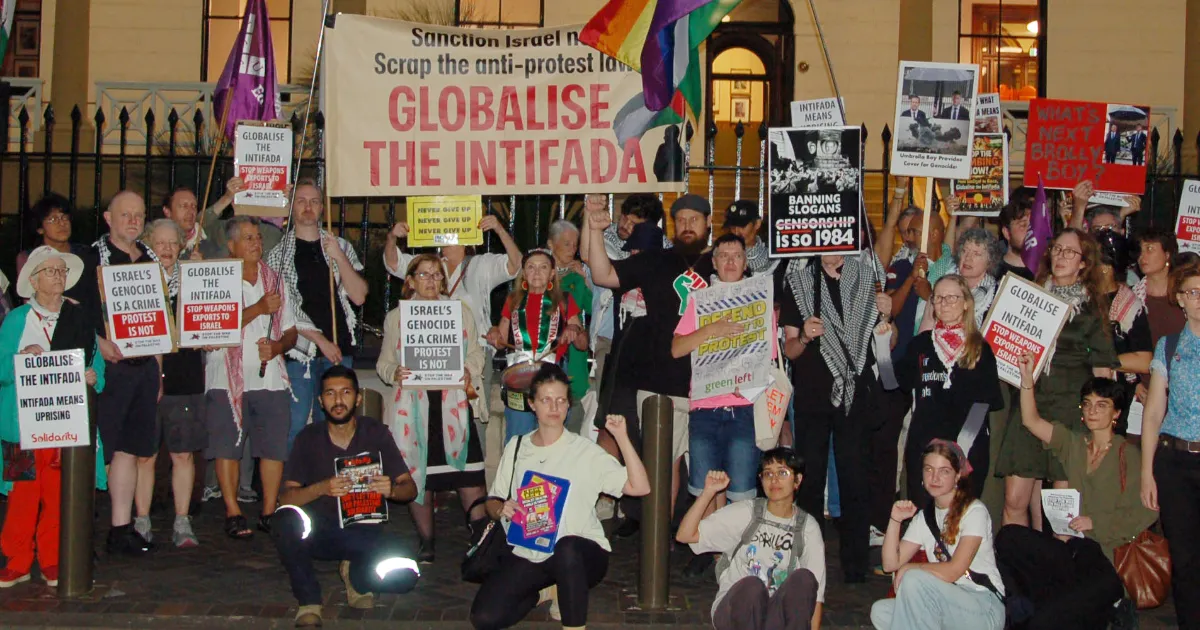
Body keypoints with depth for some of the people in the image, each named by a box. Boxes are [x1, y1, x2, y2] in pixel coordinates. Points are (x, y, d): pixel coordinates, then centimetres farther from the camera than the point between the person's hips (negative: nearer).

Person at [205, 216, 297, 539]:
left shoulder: (274, 280, 14)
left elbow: (291, 331, 14)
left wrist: (277, 346, -7)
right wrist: (259, 309, -18)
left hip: (270, 378, 4)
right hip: (228, 377, -3)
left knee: (274, 446, 1)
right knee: (226, 446, -3)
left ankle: (269, 513, 11)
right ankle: (233, 513, 6)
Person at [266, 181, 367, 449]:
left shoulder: (341, 246, 12)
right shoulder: (278, 252, 3)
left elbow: (359, 297, 2)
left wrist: (338, 257, -10)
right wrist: (319, 339, -8)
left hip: (339, 350, 3)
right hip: (299, 351, -3)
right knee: (295, 426, -6)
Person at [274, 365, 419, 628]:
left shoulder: (375, 433, -1)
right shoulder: (309, 437, -2)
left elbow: (410, 488, -1)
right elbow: (286, 498, -11)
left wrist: (391, 489, -25)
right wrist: (322, 488, -31)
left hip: (363, 531, 1)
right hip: (319, 531, 0)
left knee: (405, 577, -27)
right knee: (286, 521, -34)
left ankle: (355, 574, 10)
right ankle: (309, 601, -10)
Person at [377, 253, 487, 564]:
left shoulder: (461, 312, 13)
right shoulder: (396, 317, 12)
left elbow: (475, 353, 14)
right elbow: (384, 361, 12)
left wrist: (469, 374, -7)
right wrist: (394, 373, -10)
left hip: (453, 402, 0)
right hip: (413, 403, 0)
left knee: (469, 474, -7)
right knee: (417, 473, 1)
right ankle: (426, 542, 12)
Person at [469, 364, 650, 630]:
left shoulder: (585, 451, -5)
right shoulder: (516, 447, 6)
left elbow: (640, 487, -13)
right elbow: (493, 501, 13)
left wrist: (622, 438, -21)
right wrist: (501, 510, -10)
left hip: (579, 555, -4)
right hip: (528, 555, 4)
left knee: (566, 548, -40)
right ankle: (543, 593, 16)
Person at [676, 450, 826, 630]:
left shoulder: (808, 527, 6)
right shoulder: (745, 513, 2)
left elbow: (815, 589, 1)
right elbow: (685, 535, -6)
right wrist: (709, 492, -16)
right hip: (734, 611, -2)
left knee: (803, 578, -27)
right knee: (751, 586, -35)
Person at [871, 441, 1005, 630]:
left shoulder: (974, 511, -9)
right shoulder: (924, 517, 13)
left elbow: (953, 571, -18)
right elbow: (891, 564, 5)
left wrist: (909, 568, -6)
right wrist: (895, 520, -6)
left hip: (985, 609, -7)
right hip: (946, 607, 7)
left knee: (914, 579, -27)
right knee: (880, 611, -12)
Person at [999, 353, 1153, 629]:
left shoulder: (1129, 456, 0)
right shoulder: (1073, 445, 15)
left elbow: (1144, 513, -9)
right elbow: (1031, 421, 4)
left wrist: (1096, 522, -15)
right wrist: (1027, 379, -8)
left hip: (1107, 557, -6)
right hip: (1072, 546, 6)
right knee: (1008, 538, -22)